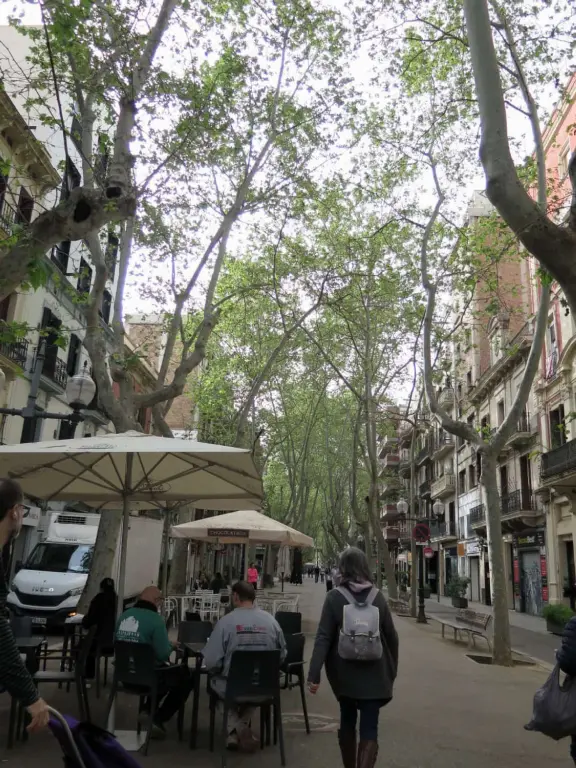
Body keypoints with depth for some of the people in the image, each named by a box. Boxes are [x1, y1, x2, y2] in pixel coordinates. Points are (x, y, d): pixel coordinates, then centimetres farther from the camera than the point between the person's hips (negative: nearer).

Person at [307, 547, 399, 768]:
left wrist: (314, 674, -14)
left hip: (345, 673, 0)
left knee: (347, 722, 22)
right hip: (373, 673, 0)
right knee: (369, 729, 3)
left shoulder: (335, 597, -9)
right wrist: (392, 669, 15)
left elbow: (323, 638, -14)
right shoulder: (377, 596, -3)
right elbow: (391, 636, 3)